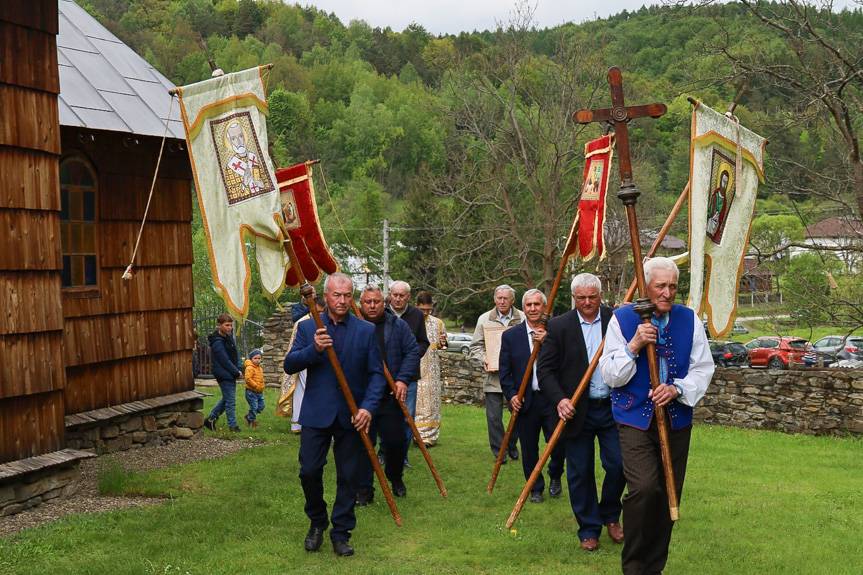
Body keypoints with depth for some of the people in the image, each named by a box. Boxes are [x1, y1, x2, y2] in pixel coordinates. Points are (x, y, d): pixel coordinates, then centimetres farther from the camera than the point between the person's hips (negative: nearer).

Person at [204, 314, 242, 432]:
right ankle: (232, 425, 7)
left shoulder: (228, 337, 7)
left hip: (230, 373, 9)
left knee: (226, 398, 18)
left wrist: (237, 369, 4)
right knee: (230, 400, -2)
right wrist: (237, 372, -11)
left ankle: (211, 419, 28)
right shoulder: (217, 342, -20)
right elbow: (225, 361, -19)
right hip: (224, 375, -9)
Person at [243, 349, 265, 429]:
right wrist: (256, 386, -22)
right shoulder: (249, 368, -16)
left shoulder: (260, 368, 13)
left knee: (261, 406, 12)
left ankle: (248, 417, 29)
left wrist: (261, 387, 14)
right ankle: (252, 421, 12)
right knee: (254, 407, -6)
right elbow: (248, 379, -24)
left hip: (259, 392, 9)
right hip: (251, 392, -9)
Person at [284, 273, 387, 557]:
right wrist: (314, 349, -20)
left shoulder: (366, 331, 2)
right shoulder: (308, 327, 4)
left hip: (351, 416, 0)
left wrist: (368, 407, -14)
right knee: (309, 472, -1)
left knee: (348, 477, 5)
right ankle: (317, 523, 24)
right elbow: (289, 365, -2)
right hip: (316, 414, 0)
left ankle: (341, 533, 18)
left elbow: (376, 374, 0)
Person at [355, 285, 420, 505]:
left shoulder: (398, 326, 5)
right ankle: (364, 490, 10)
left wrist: (403, 379, -10)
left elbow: (413, 352, 1)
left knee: (395, 441, 7)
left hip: (392, 396, 1)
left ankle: (396, 479, 33)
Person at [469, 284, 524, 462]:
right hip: (493, 376, 0)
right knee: (494, 416, 1)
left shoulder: (523, 319, 2)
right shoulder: (484, 319, 5)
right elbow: (475, 346, 9)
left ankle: (512, 445, 28)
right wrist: (484, 359, -8)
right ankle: (498, 449, 14)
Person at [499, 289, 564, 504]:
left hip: (552, 399, -1)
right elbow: (505, 370, 6)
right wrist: (511, 395, -5)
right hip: (525, 401, 1)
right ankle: (536, 488, 24)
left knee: (558, 444, -1)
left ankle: (555, 477, 28)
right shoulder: (510, 336, 6)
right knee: (529, 449, 8)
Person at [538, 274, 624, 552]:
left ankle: (610, 516, 27)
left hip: (612, 408, 1)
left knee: (618, 465, 0)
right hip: (577, 411, 0)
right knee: (580, 473, 6)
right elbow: (545, 370, -2)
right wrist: (560, 400, -15)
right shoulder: (559, 327, -2)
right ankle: (589, 529, 21)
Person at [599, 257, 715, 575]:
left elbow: (703, 369, 4)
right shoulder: (623, 319, -4)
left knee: (668, 496, 7)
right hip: (636, 420, -3)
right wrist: (634, 346, -20)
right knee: (644, 488, -21)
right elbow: (610, 375, -5)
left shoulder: (689, 319, 3)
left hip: (677, 421, 3)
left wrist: (677, 388, -15)